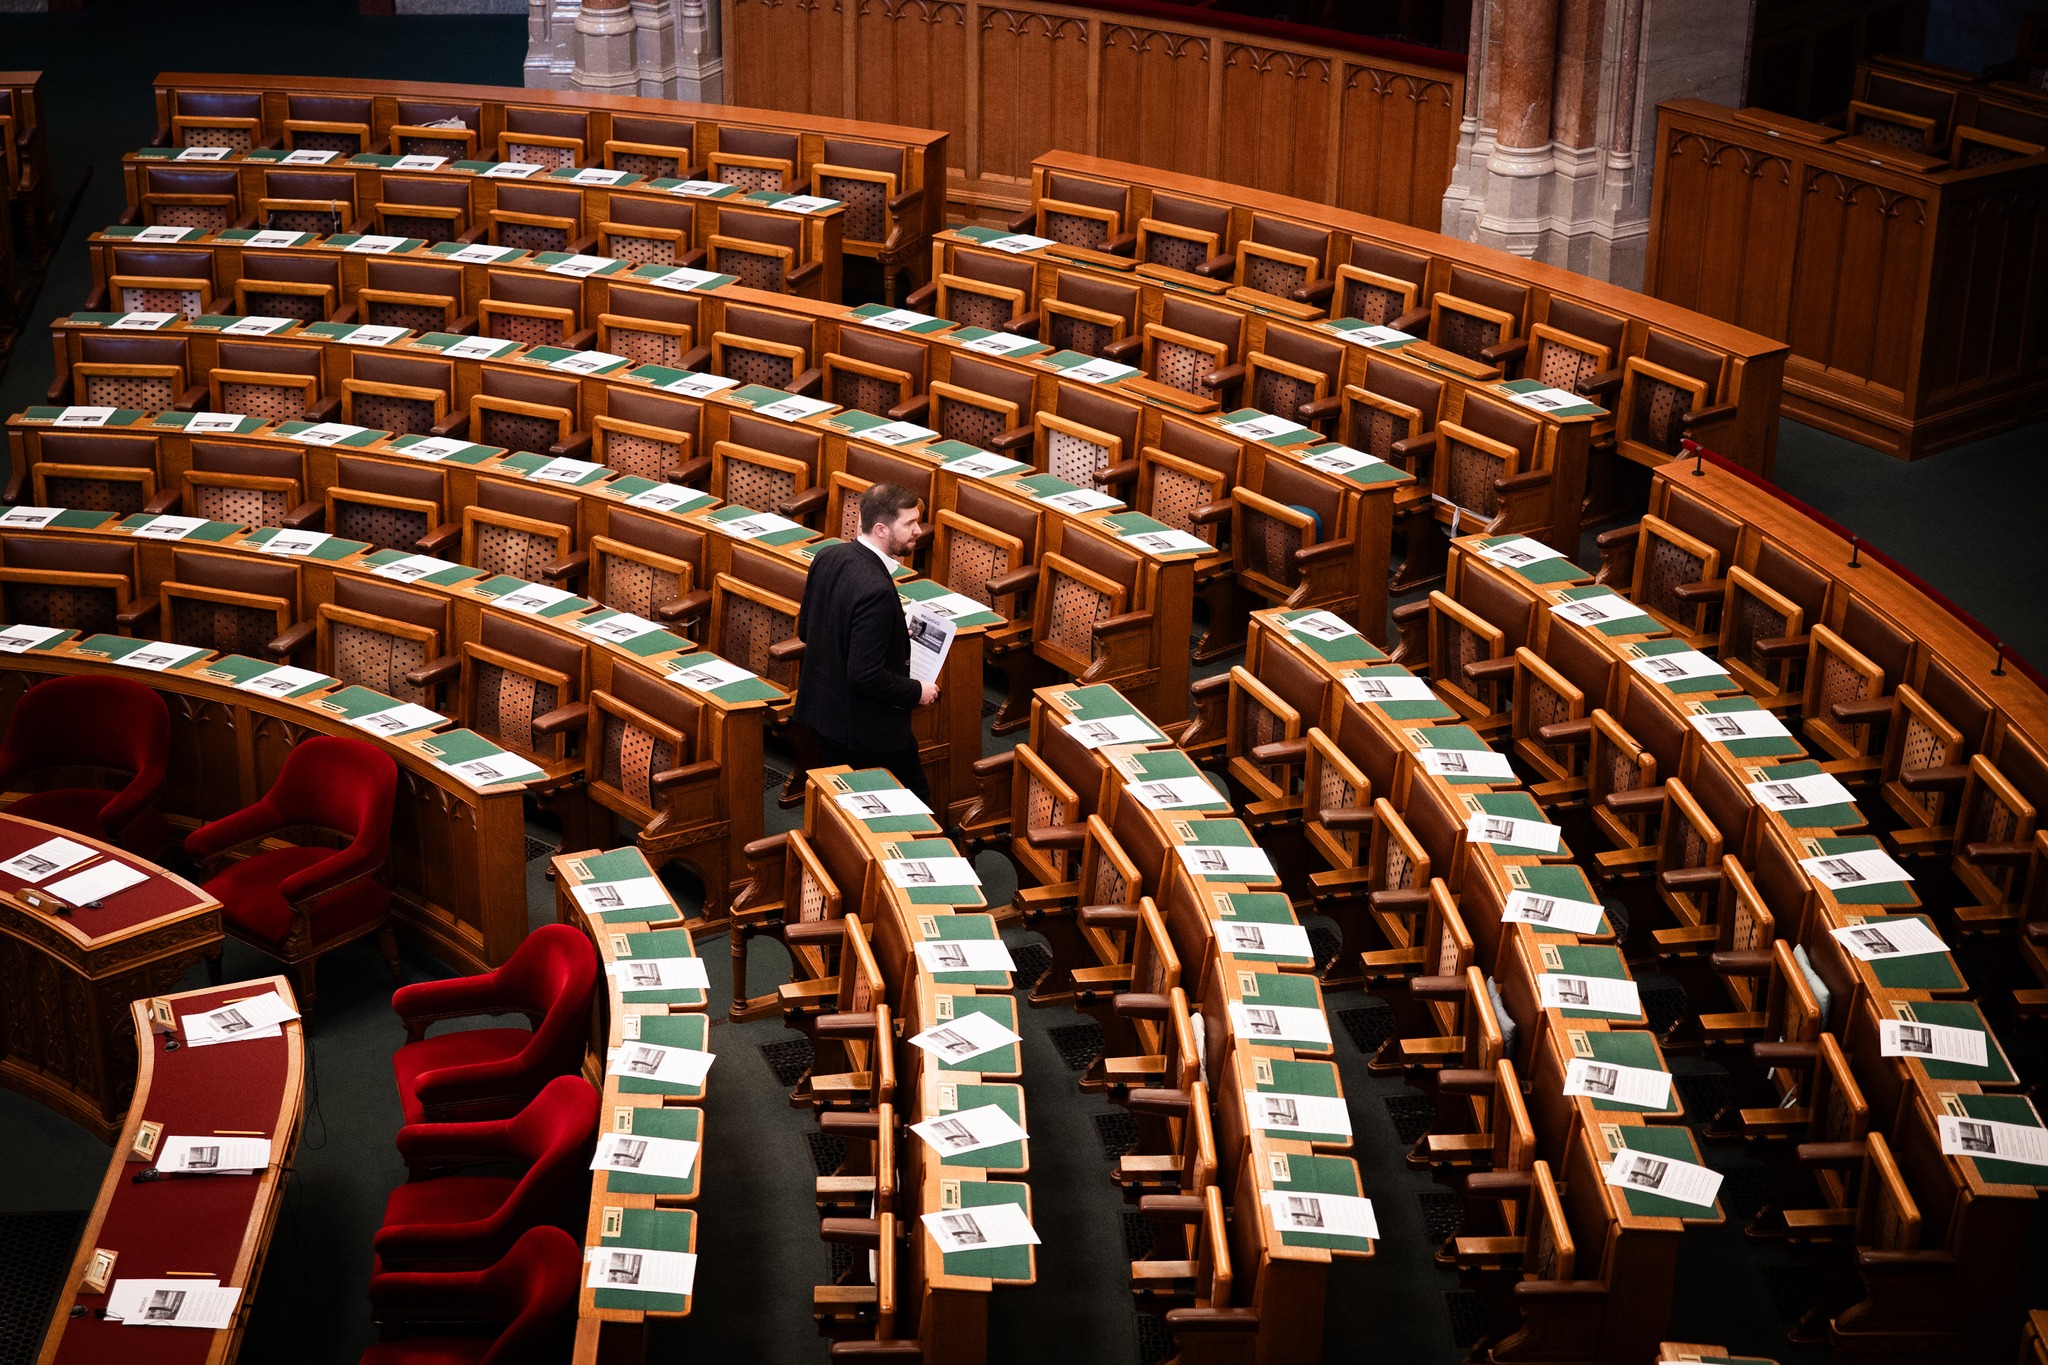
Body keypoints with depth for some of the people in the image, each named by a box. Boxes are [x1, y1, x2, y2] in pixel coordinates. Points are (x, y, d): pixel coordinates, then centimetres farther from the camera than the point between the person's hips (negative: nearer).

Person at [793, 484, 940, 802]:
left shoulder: (828, 558, -4)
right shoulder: (876, 590, -30)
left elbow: (805, 630, 9)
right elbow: (865, 676, -29)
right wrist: (916, 692, -13)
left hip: (824, 711, 9)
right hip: (871, 728, -8)